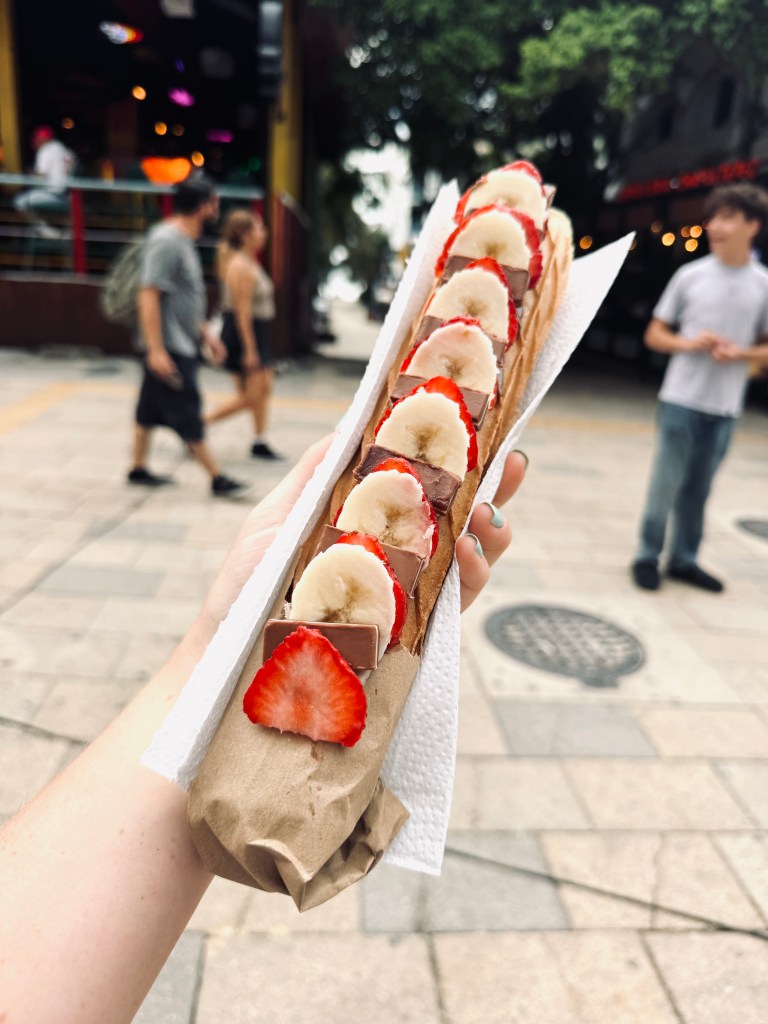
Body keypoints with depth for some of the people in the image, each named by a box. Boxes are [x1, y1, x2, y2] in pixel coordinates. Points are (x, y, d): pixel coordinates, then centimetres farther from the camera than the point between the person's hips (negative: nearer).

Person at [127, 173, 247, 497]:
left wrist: (206, 334, 23)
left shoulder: (183, 240, 14)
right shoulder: (166, 241, -17)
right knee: (189, 418, -4)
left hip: (182, 345, 10)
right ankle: (218, 479, 2)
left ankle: (138, 469, 27)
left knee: (150, 412, 16)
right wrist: (156, 350, -26)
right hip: (168, 348, -10)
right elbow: (148, 295, -22)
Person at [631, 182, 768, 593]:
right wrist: (688, 343, -13)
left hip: (725, 407, 2)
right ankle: (648, 557, 15)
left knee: (698, 487, 10)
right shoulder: (690, 276, 0)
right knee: (666, 484, 0)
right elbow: (654, 335, 5)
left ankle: (683, 559, 23)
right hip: (681, 399, -1)